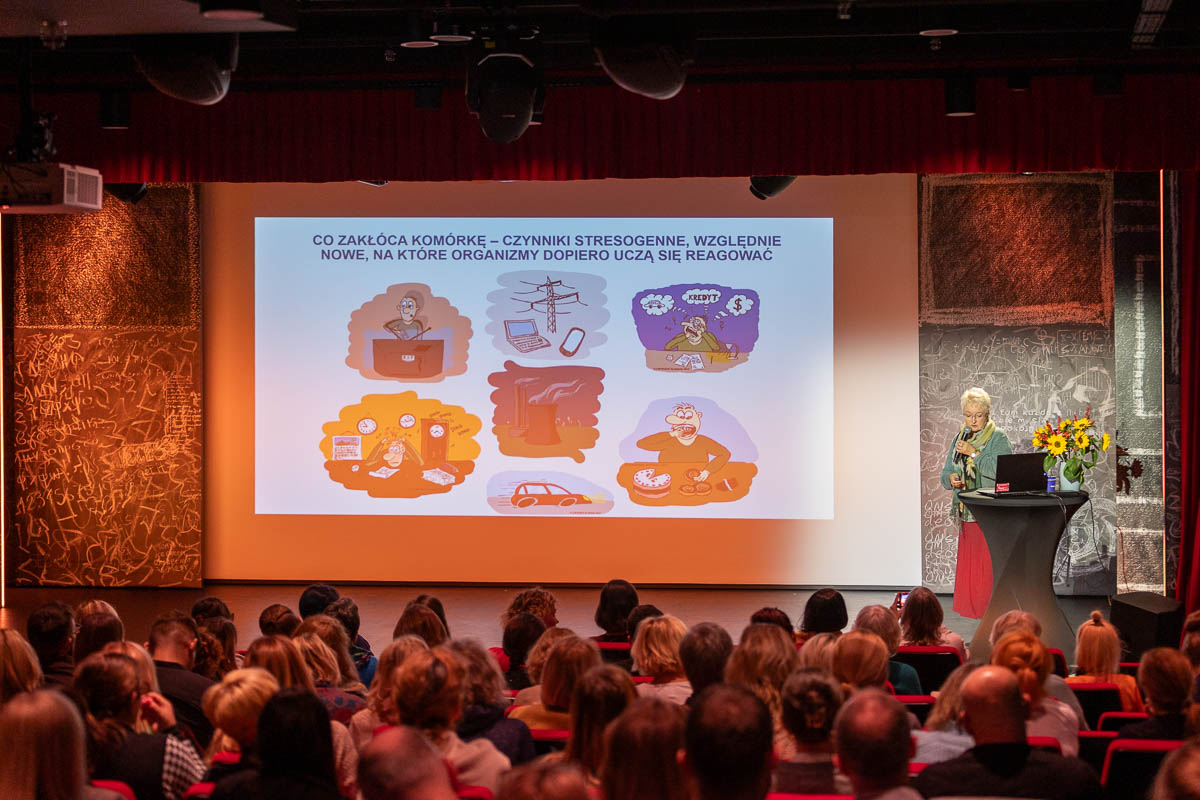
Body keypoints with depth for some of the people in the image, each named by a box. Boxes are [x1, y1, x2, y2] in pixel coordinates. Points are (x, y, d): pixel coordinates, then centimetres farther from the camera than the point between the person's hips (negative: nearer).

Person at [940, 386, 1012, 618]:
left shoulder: (998, 438, -2)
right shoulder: (959, 437, 16)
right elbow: (946, 473, 17)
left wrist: (974, 453, -18)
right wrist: (951, 478, -6)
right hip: (966, 512, 6)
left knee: (990, 565, -9)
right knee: (966, 563, 5)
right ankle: (969, 613, 11)